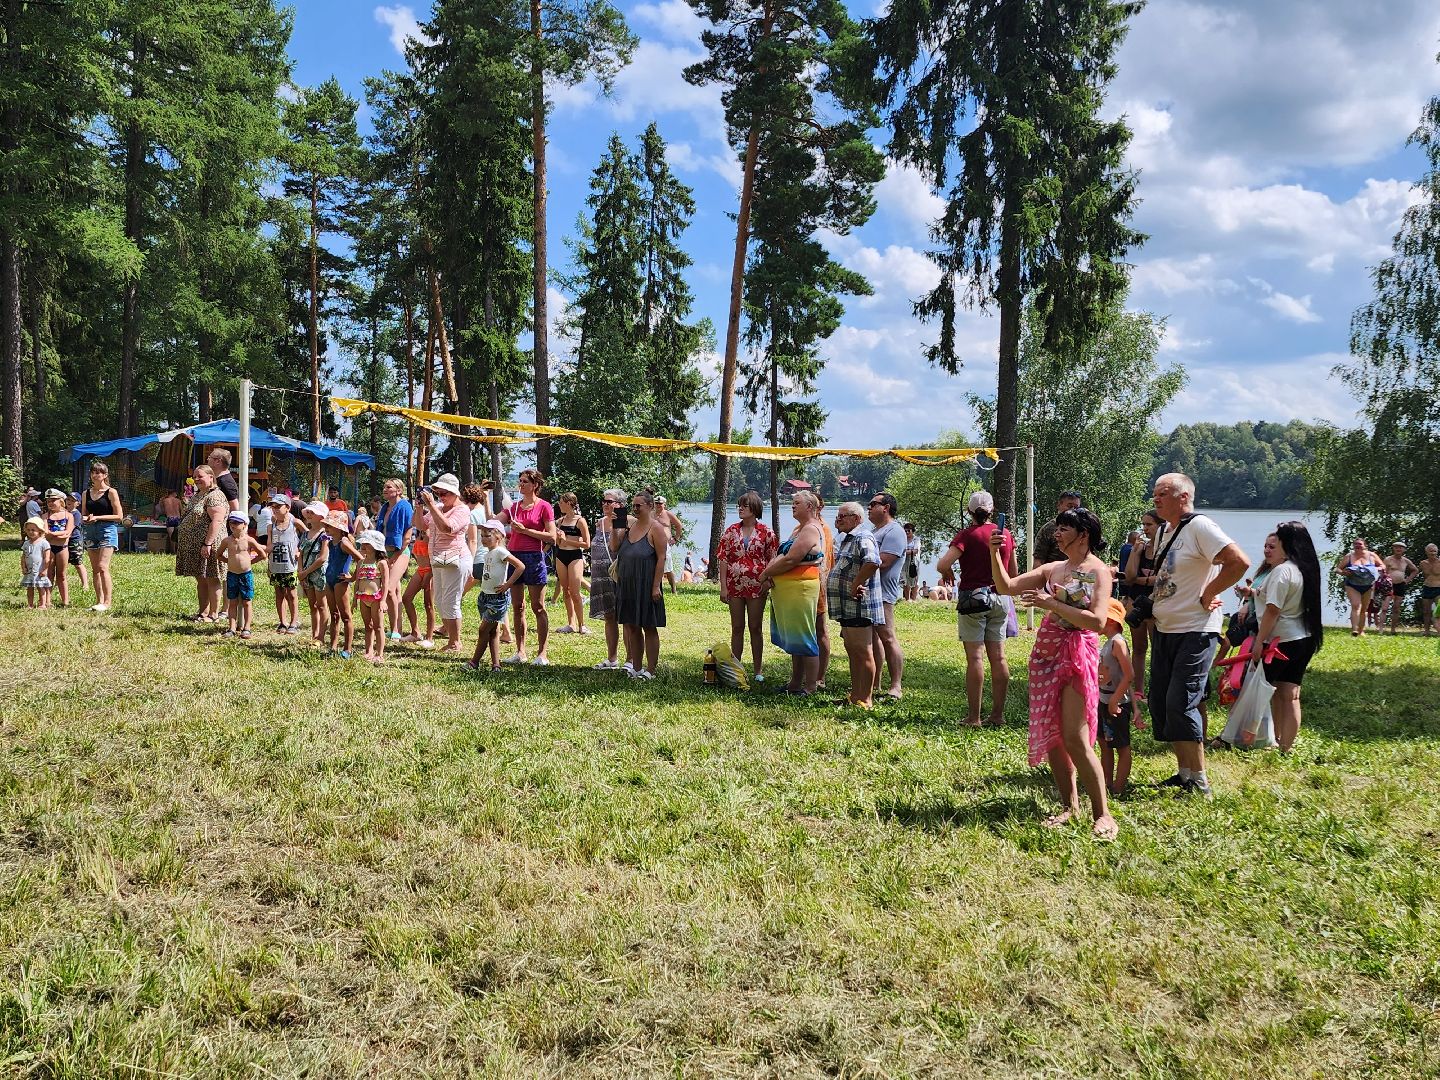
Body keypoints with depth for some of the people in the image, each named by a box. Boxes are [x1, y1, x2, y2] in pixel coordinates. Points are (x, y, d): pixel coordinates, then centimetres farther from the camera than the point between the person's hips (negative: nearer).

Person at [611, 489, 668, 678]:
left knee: (649, 627, 1)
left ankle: (650, 670, 5)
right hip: (628, 585, 7)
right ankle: (636, 668, 16)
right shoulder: (629, 525, 11)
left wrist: (656, 586, -18)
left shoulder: (656, 528, -8)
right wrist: (614, 529, -5)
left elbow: (661, 558, -13)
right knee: (632, 627, 9)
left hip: (646, 585, -6)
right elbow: (614, 549, 10)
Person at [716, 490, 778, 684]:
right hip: (735, 586, 2)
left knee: (756, 628, 6)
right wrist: (723, 587, -3)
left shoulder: (766, 532, -2)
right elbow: (723, 559, 3)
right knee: (737, 628, 8)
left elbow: (773, 559, 0)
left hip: (757, 587, -2)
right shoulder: (731, 531, 4)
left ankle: (758, 670, 14)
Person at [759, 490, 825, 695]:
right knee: (794, 639, 15)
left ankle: (810, 687, 0)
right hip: (786, 589, 10)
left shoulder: (811, 530, -13)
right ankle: (796, 683, 23)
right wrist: (769, 573, -6)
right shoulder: (799, 529, 19)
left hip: (800, 588, -10)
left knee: (803, 639, -5)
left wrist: (766, 573, -8)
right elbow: (779, 555, 13)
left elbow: (790, 560, -20)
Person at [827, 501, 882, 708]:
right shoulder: (846, 540, 19)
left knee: (863, 653, -5)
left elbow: (872, 563, -34)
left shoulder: (863, 539, -15)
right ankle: (855, 695, 26)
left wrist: (855, 585, -25)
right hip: (847, 608, 11)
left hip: (859, 607, -11)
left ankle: (866, 700, 0)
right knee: (853, 652, 17)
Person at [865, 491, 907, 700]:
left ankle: (896, 687, -6)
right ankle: (875, 684, 18)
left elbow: (882, 562, -21)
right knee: (873, 638, 12)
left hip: (882, 594, -10)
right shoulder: (874, 530, 21)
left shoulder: (894, 532, -11)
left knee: (887, 638, -8)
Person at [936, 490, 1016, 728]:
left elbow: (943, 565, -22)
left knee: (975, 657, -4)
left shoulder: (967, 535, -10)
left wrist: (949, 575, -1)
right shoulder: (1006, 534, 6)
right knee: (998, 657, 7)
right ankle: (998, 714, 11)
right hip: (999, 598, 5)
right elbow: (1014, 574, 13)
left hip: (973, 598, -5)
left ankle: (974, 716, -3)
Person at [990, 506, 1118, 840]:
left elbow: (1097, 621, -17)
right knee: (1050, 736, 7)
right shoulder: (1052, 569, 13)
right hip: (1046, 655, 7)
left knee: (1074, 739, -12)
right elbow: (1006, 586, 9)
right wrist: (995, 554, -5)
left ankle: (1102, 814, -4)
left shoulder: (1098, 571, -6)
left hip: (1077, 656, -7)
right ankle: (1070, 806, 18)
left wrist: (1051, 604, -20)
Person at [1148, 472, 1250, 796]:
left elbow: (1239, 562, -26)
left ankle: (1200, 783, -2)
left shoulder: (1199, 526, -15)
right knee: (1160, 702, 10)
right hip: (1164, 630, 9)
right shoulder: (1167, 531, 12)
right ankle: (1184, 773, 20)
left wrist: (1207, 596, -18)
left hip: (1194, 631, -9)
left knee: (1181, 703, -11)